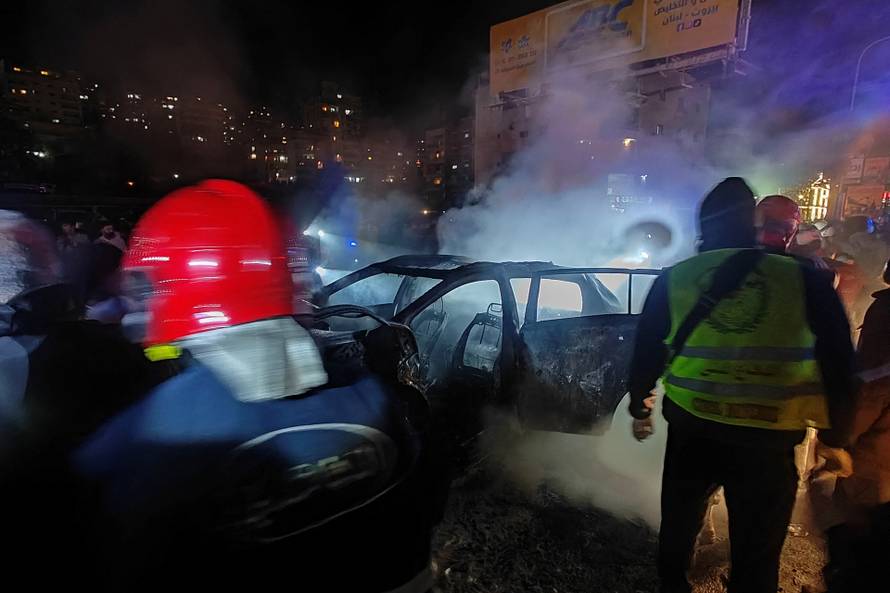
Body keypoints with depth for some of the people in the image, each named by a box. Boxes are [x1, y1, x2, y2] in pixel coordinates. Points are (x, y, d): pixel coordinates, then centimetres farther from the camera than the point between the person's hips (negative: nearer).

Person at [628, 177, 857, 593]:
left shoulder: (673, 279, -3)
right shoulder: (802, 277, -5)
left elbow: (646, 351, 4)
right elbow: (838, 366, 0)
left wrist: (639, 406, 20)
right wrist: (835, 437, 13)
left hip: (692, 428, 1)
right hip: (769, 438, 0)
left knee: (679, 526, 24)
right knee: (756, 554, 18)